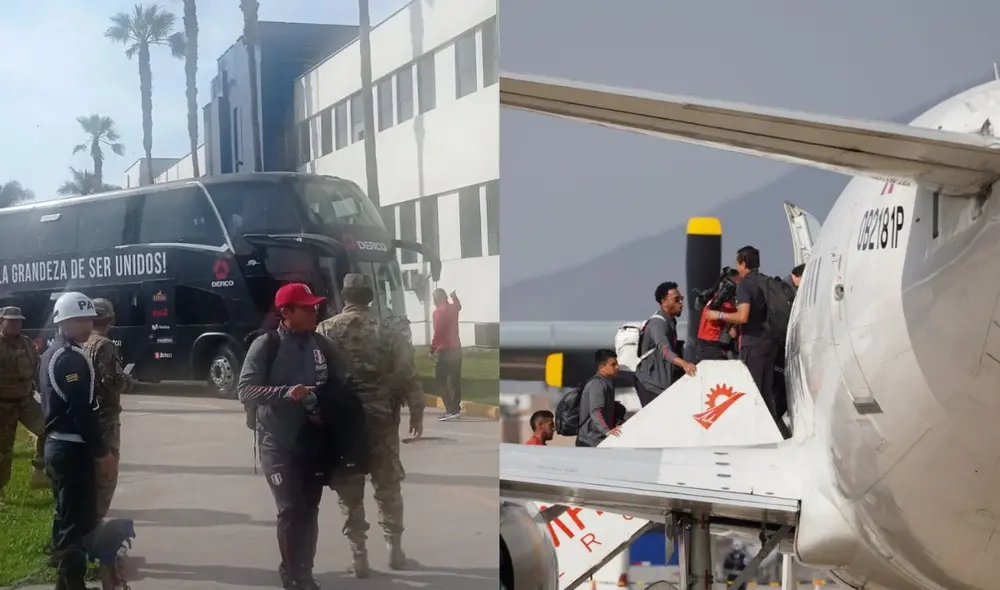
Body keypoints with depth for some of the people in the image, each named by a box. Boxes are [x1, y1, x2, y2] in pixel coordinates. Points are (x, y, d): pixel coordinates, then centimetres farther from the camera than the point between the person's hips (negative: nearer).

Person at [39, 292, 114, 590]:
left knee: (67, 515, 19)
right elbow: (81, 411, -24)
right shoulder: (72, 358, -18)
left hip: (56, 445, 11)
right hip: (72, 449, -11)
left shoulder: (52, 354, 14)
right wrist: (102, 452, -17)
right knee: (78, 521, -7)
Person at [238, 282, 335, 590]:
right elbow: (245, 389, -13)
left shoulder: (322, 345, 4)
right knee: (290, 510, -8)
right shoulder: (266, 345, -9)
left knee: (309, 510, 11)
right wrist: (286, 392, -26)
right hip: (278, 442, -4)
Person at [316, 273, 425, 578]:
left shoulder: (326, 330, -1)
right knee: (388, 486, 14)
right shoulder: (387, 331, 0)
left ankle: (359, 556, 7)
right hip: (381, 418, 1)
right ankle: (395, 549, 18)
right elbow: (407, 373, -2)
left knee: (349, 492, 7)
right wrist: (416, 411, 6)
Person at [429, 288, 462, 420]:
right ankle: (456, 408, 14)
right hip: (456, 348, 8)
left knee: (440, 380, -6)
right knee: (455, 379, 12)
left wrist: (432, 349, -15)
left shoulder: (439, 311, -14)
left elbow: (438, 332, -20)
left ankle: (450, 410, -13)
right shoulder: (452, 308, 10)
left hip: (445, 350, -8)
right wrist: (454, 296, 53)